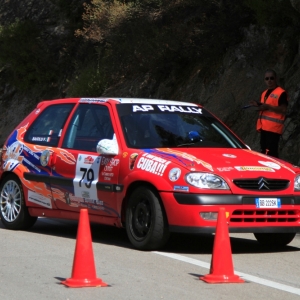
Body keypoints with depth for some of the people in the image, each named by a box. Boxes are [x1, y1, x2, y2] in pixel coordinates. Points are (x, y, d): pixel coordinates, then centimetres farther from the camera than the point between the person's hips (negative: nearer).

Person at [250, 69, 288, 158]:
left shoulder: (281, 93, -7)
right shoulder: (264, 93, 20)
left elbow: (283, 109, -14)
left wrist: (268, 107, -22)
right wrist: (259, 105, 8)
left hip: (273, 128, -9)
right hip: (264, 127, 9)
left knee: (271, 153, -16)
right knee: (264, 151, 12)